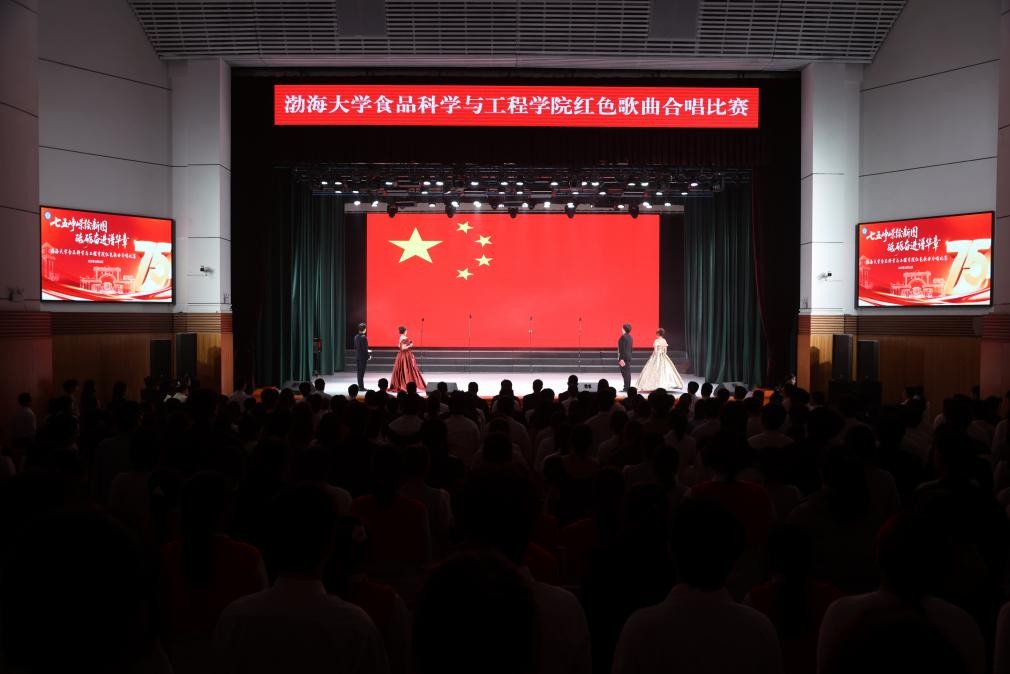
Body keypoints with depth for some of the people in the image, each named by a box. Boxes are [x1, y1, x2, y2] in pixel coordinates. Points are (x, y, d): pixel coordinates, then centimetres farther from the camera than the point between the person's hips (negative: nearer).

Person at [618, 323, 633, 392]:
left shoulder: (623, 337, -15)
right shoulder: (630, 337, 12)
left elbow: (623, 348, -18)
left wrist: (621, 358, -19)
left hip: (624, 357, -9)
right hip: (629, 357, 9)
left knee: (625, 373, -6)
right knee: (627, 373, 11)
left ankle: (626, 388, -5)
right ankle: (628, 387, 14)